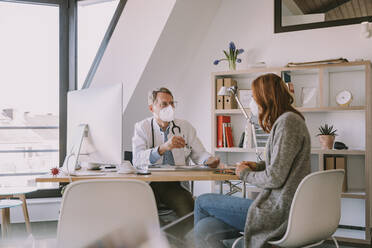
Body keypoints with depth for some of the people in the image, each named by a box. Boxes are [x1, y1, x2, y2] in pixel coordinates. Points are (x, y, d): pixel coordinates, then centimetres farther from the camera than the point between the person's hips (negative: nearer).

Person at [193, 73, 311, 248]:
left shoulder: (287, 121, -14)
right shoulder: (284, 121, 17)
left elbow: (275, 178, -19)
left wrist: (246, 174, -2)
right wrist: (258, 166, 12)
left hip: (279, 213, -9)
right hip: (283, 208, 9)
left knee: (202, 202, 3)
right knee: (203, 229, 5)